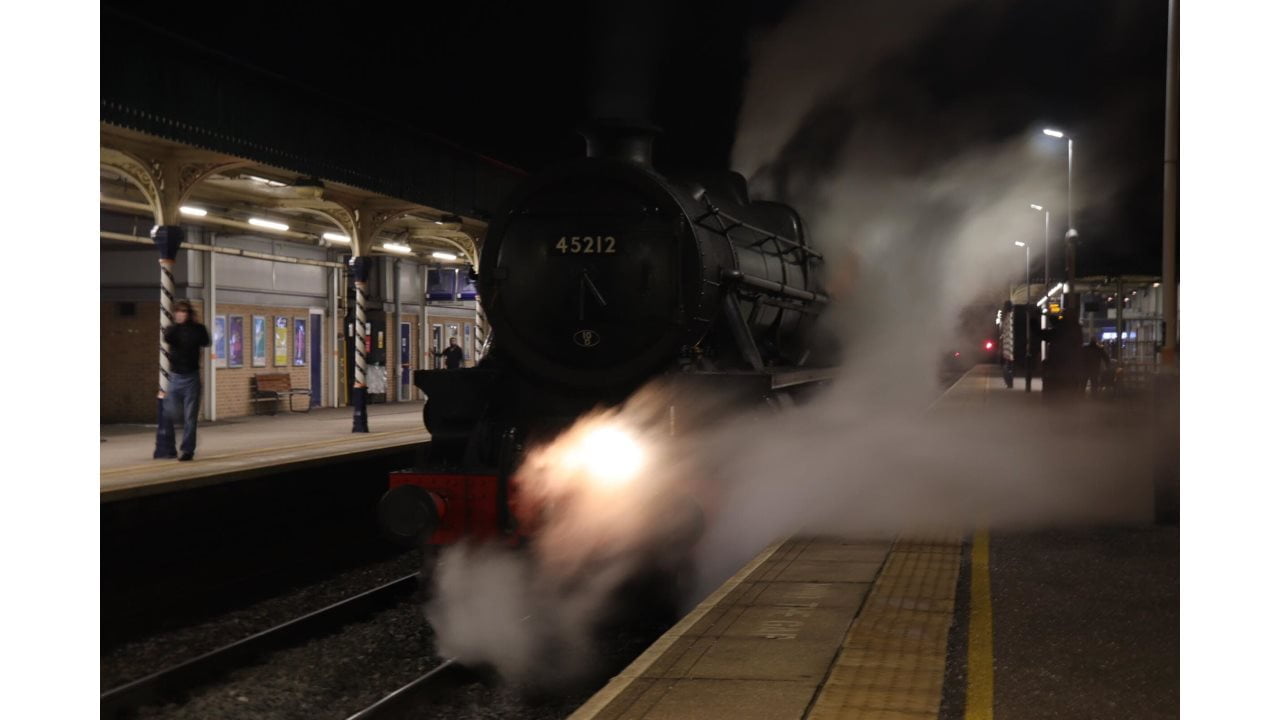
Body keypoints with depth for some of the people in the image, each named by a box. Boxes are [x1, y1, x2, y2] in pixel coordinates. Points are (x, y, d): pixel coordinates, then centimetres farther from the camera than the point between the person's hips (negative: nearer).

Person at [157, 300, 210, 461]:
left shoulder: (197, 329, 2)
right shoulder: (172, 329, 3)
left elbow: (205, 342, -16)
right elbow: (168, 337, -19)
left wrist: (196, 324, -11)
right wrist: (178, 323, -19)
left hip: (191, 377, -2)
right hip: (175, 377, 2)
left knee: (190, 416, -3)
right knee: (167, 415, 3)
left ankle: (188, 449, 0)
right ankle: (166, 448, 14)